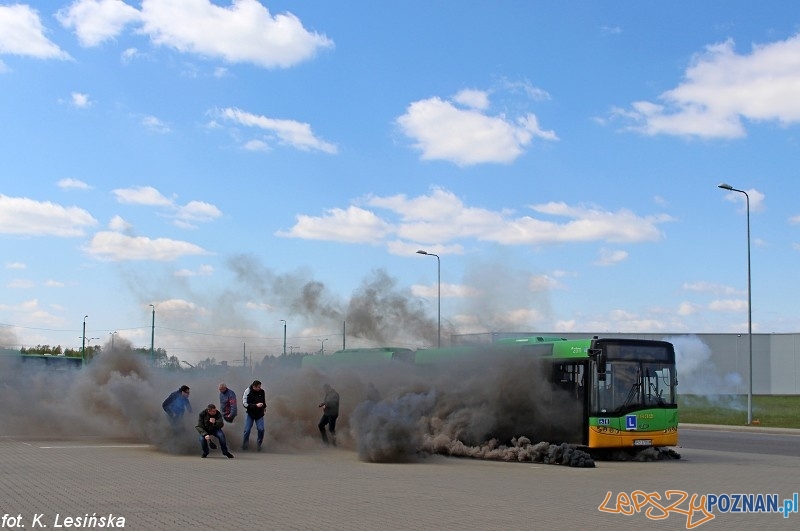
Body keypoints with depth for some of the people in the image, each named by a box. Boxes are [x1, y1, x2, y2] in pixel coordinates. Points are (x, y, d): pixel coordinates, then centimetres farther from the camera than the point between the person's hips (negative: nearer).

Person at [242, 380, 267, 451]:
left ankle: (259, 444, 16)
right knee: (247, 430, -1)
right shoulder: (247, 392, -21)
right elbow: (245, 404, -24)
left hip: (259, 414, 2)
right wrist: (256, 405, -32)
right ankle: (245, 445, 20)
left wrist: (264, 406, 25)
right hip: (250, 414, -2)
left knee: (261, 429, -6)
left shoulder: (262, 391, -9)